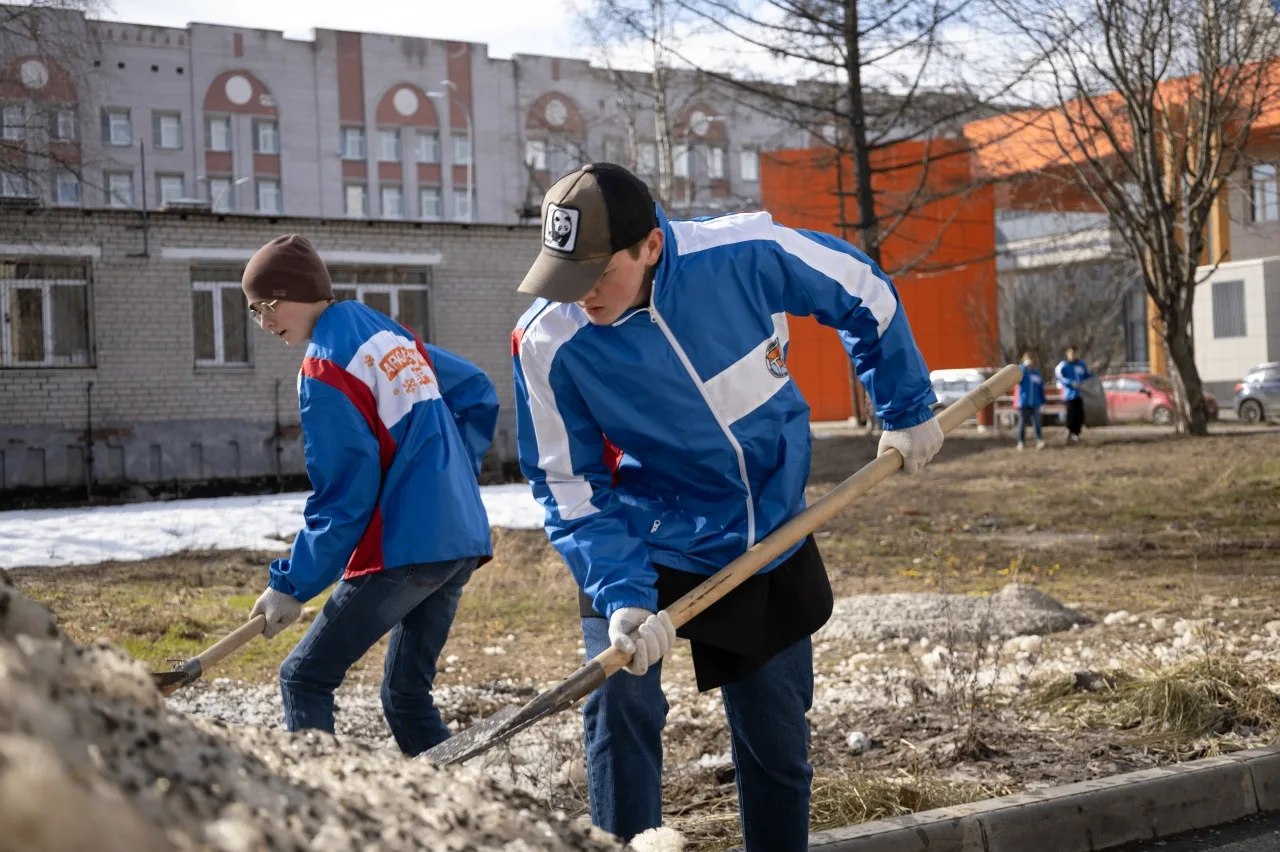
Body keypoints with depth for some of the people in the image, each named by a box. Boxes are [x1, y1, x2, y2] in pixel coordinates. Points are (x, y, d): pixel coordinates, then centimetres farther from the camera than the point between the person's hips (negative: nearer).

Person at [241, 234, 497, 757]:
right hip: (462, 542, 8)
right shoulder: (392, 335, 13)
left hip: (402, 552, -8)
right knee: (407, 695, 16)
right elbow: (477, 394, 20)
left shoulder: (324, 367, -10)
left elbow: (345, 498, -12)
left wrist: (292, 585, -5)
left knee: (304, 679, 2)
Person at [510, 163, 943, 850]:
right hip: (644, 548, -1)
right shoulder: (547, 342, -23)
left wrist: (906, 410, 5)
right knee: (620, 701, -20)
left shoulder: (748, 254, -23)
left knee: (778, 738, 10)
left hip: (773, 539, 1)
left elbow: (864, 295, -4)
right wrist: (621, 596, -27)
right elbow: (570, 486, -14)